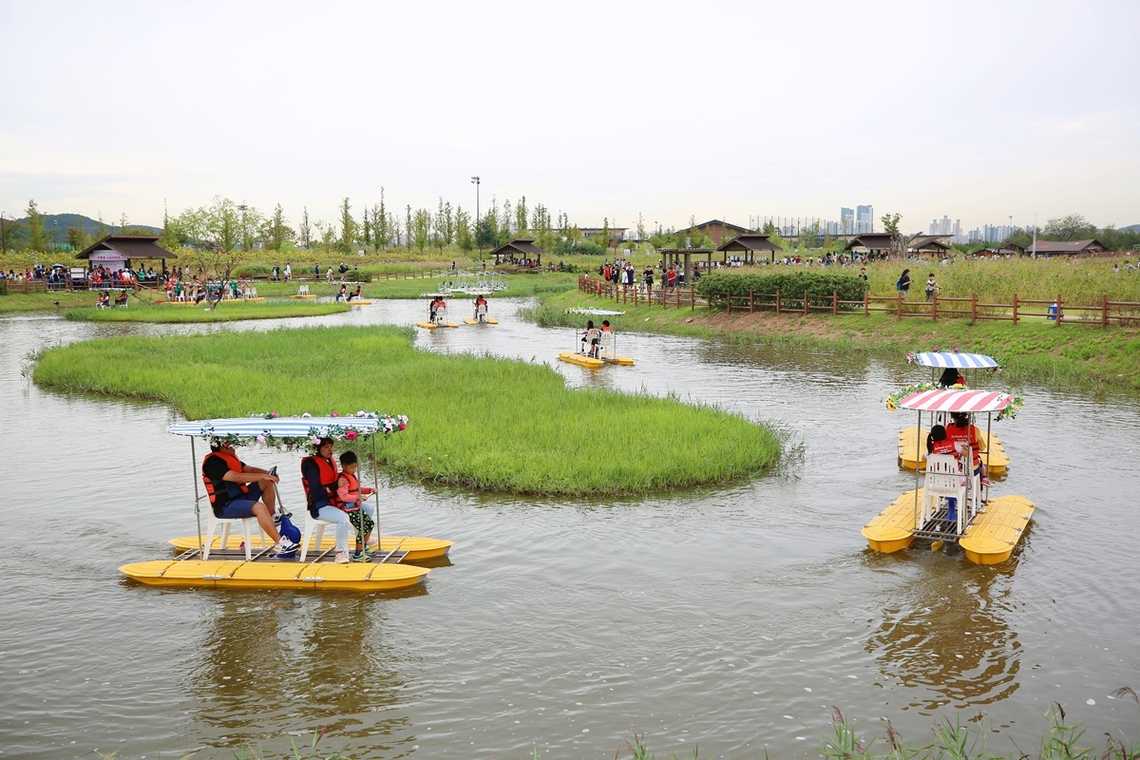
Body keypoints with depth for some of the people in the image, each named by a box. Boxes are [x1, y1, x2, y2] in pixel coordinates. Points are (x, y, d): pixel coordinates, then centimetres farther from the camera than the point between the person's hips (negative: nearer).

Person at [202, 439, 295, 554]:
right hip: (225, 506, -10)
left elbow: (249, 469, 15)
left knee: (267, 482, 4)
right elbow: (236, 477, -26)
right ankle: (279, 544, -32)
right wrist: (262, 476, -24)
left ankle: (272, 517, 5)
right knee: (259, 507, -32)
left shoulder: (230, 457, 14)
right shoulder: (213, 462, -16)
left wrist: (267, 473, -5)